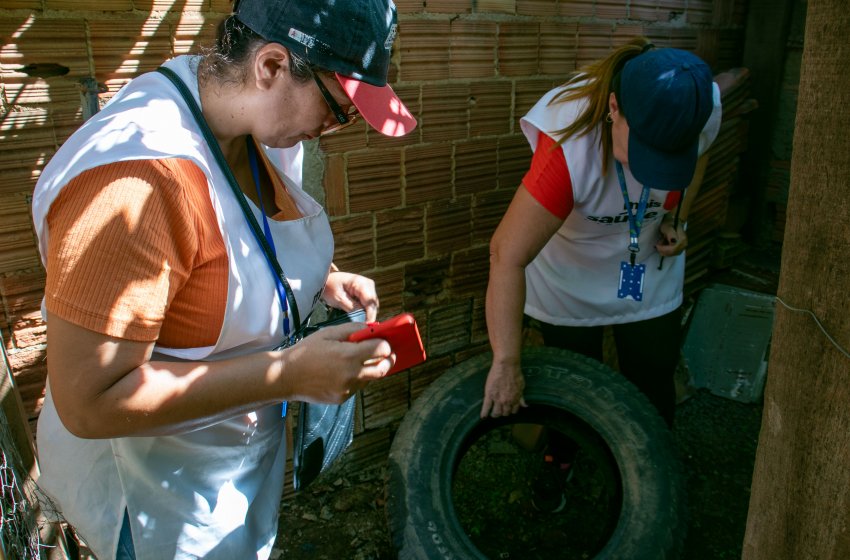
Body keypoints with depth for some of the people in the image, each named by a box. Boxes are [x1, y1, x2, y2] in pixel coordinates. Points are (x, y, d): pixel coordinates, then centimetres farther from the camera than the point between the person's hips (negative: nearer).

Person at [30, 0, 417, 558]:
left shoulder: (254, 123, -8)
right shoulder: (137, 180, -36)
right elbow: (89, 403, -33)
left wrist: (323, 279, -8)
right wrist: (290, 371, -34)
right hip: (161, 494, -7)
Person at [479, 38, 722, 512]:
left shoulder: (704, 107, -24)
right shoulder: (568, 147, -40)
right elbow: (508, 257, -40)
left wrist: (677, 219, -12)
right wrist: (507, 364, -37)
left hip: (651, 271, 4)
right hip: (570, 279, -3)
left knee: (653, 384, 12)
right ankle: (560, 461, 43)